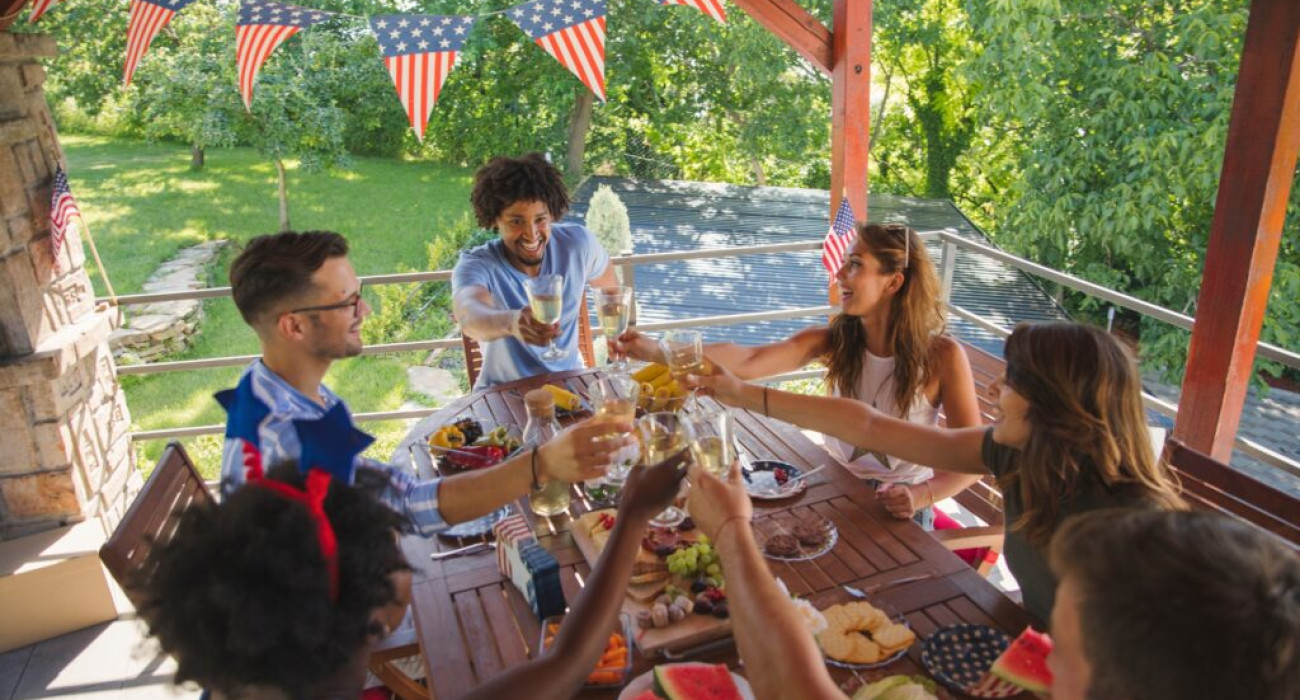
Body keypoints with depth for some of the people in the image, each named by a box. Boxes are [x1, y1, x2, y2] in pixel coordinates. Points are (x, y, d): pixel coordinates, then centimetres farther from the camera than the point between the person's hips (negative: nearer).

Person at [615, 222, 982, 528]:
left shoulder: (941, 357, -16)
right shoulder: (834, 340, -8)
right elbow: (748, 362, -22)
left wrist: (922, 495, -30)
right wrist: (659, 352, -34)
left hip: (899, 510, -3)